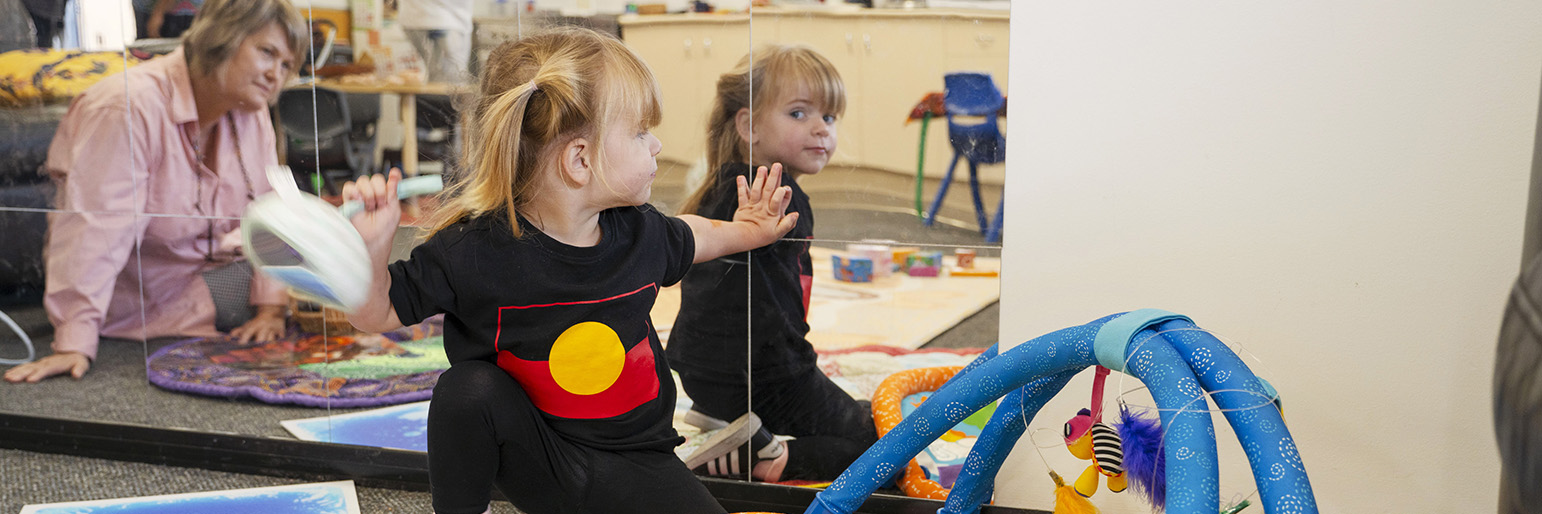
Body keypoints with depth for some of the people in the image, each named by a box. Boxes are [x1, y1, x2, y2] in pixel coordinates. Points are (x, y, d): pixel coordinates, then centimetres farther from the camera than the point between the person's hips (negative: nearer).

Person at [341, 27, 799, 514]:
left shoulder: (639, 232, -6)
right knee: (468, 387, -30)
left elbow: (686, 239, 20)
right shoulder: (474, 250, -20)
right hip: (532, 455, -2)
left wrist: (740, 231, 14)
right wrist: (371, 247, -29)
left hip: (632, 461, 3)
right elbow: (379, 313, -13)